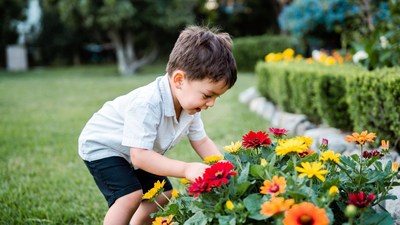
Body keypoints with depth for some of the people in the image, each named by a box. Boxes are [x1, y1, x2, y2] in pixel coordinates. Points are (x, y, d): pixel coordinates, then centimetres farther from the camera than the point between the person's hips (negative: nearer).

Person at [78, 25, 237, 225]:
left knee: (164, 195, 9)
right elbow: (139, 155, -43)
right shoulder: (147, 104, -41)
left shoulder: (188, 101, -14)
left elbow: (201, 141, -4)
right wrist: (185, 169, -50)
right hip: (101, 146, -8)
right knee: (131, 196, -25)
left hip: (135, 153, 9)